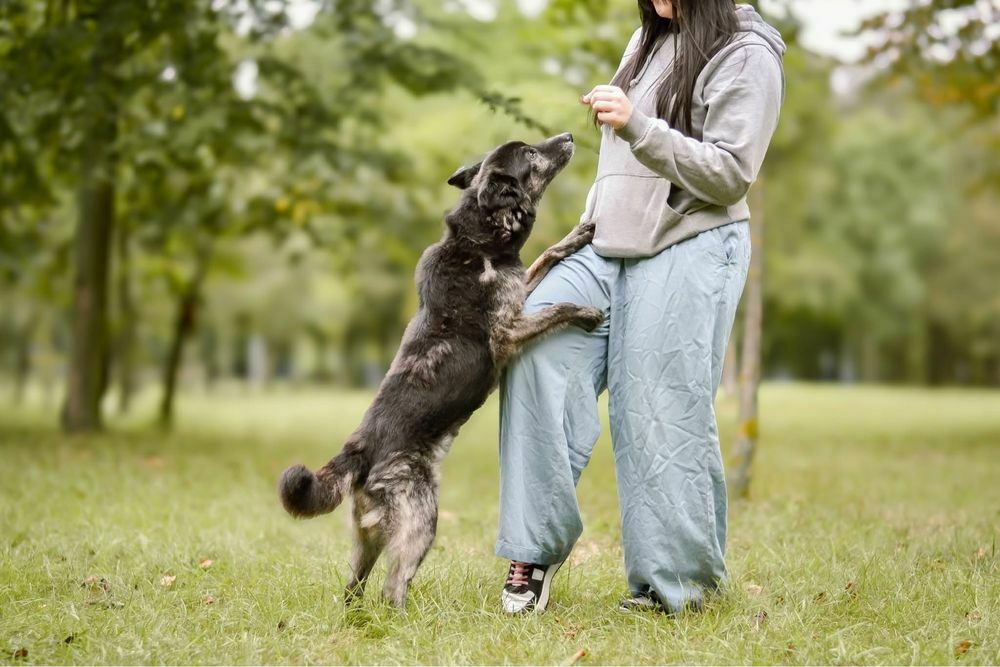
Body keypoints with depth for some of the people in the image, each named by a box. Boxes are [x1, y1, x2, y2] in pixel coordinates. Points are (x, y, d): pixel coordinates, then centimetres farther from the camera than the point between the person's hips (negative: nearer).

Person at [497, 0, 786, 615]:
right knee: (536, 344, -12)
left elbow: (730, 175, -14)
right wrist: (588, 230, 22)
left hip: (691, 250, -7)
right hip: (613, 244, 7)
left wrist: (638, 127, -23)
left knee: (666, 414, -8)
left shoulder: (747, 55, -5)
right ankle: (540, 544, -7)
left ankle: (676, 584, 6)